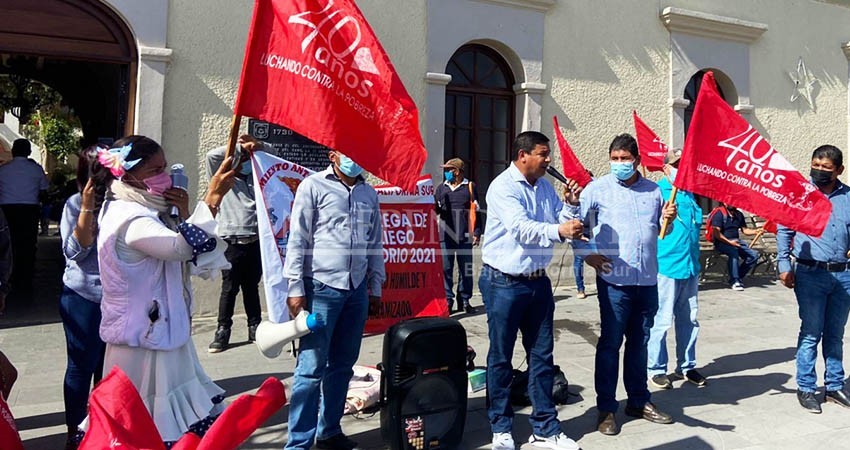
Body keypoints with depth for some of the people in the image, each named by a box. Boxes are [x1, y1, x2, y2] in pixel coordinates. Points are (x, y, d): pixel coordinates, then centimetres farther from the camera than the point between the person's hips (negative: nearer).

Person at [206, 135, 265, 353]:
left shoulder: (256, 178, 15)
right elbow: (212, 156, -10)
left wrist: (258, 146, 4)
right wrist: (239, 147, -6)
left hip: (255, 241, 3)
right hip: (232, 242, -3)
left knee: (252, 287, 13)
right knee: (229, 288, 2)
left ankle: (255, 327, 21)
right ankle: (223, 330, 11)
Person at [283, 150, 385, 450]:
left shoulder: (369, 194, 13)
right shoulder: (313, 186, -2)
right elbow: (298, 239, -6)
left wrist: (376, 286, 16)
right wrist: (295, 288, -10)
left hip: (357, 290, 6)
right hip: (322, 288, -5)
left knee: (343, 365, 13)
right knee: (312, 367, -3)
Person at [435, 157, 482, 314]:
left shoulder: (469, 187, 4)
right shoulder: (441, 188, 12)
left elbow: (476, 211, 4)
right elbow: (436, 210, 13)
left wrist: (477, 233, -1)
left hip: (464, 236, -2)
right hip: (446, 236, 2)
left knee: (466, 269, 5)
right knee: (446, 269, 0)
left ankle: (464, 300, 15)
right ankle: (447, 299, 9)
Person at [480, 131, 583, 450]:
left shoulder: (545, 187, 10)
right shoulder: (503, 187, -13)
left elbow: (561, 220, 13)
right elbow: (521, 229, -26)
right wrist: (558, 231, -39)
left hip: (538, 281, 7)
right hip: (504, 283, -6)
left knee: (542, 355, 11)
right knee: (501, 357, 6)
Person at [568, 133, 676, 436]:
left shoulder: (653, 190, 11)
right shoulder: (598, 188, -1)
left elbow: (660, 232, 21)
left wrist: (668, 219, 0)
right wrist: (586, 253, -12)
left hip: (648, 281, 4)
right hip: (615, 280, -4)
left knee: (639, 343, 15)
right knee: (610, 343, 2)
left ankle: (639, 401, 30)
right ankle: (606, 408, 14)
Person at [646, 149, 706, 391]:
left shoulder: (689, 193, 16)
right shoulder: (657, 191, -6)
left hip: (690, 266, 8)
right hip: (666, 265, -7)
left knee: (689, 319, 14)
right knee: (662, 320, -3)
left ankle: (686, 366, 27)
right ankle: (656, 369, 9)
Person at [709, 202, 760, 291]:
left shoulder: (739, 214, 14)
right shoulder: (719, 213, -8)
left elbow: (745, 230, 17)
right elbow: (716, 233, -15)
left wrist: (756, 231, -3)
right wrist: (729, 242, -24)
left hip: (736, 241, 7)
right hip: (722, 242, -7)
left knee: (754, 255, -13)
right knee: (733, 251, -36)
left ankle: (738, 276, -2)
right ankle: (735, 281, -28)